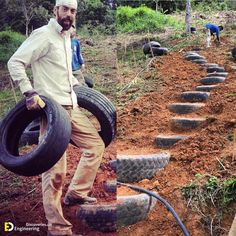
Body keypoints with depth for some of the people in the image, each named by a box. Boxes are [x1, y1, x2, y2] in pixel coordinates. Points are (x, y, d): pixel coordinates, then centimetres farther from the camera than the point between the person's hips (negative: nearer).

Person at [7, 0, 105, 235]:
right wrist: (29, 92, -22)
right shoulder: (43, 35, -9)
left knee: (96, 145, 15)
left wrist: (78, 85, 24)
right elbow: (15, 62, -15)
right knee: (55, 169, -6)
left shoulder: (66, 36, 17)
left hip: (71, 107, 9)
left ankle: (76, 193, 23)